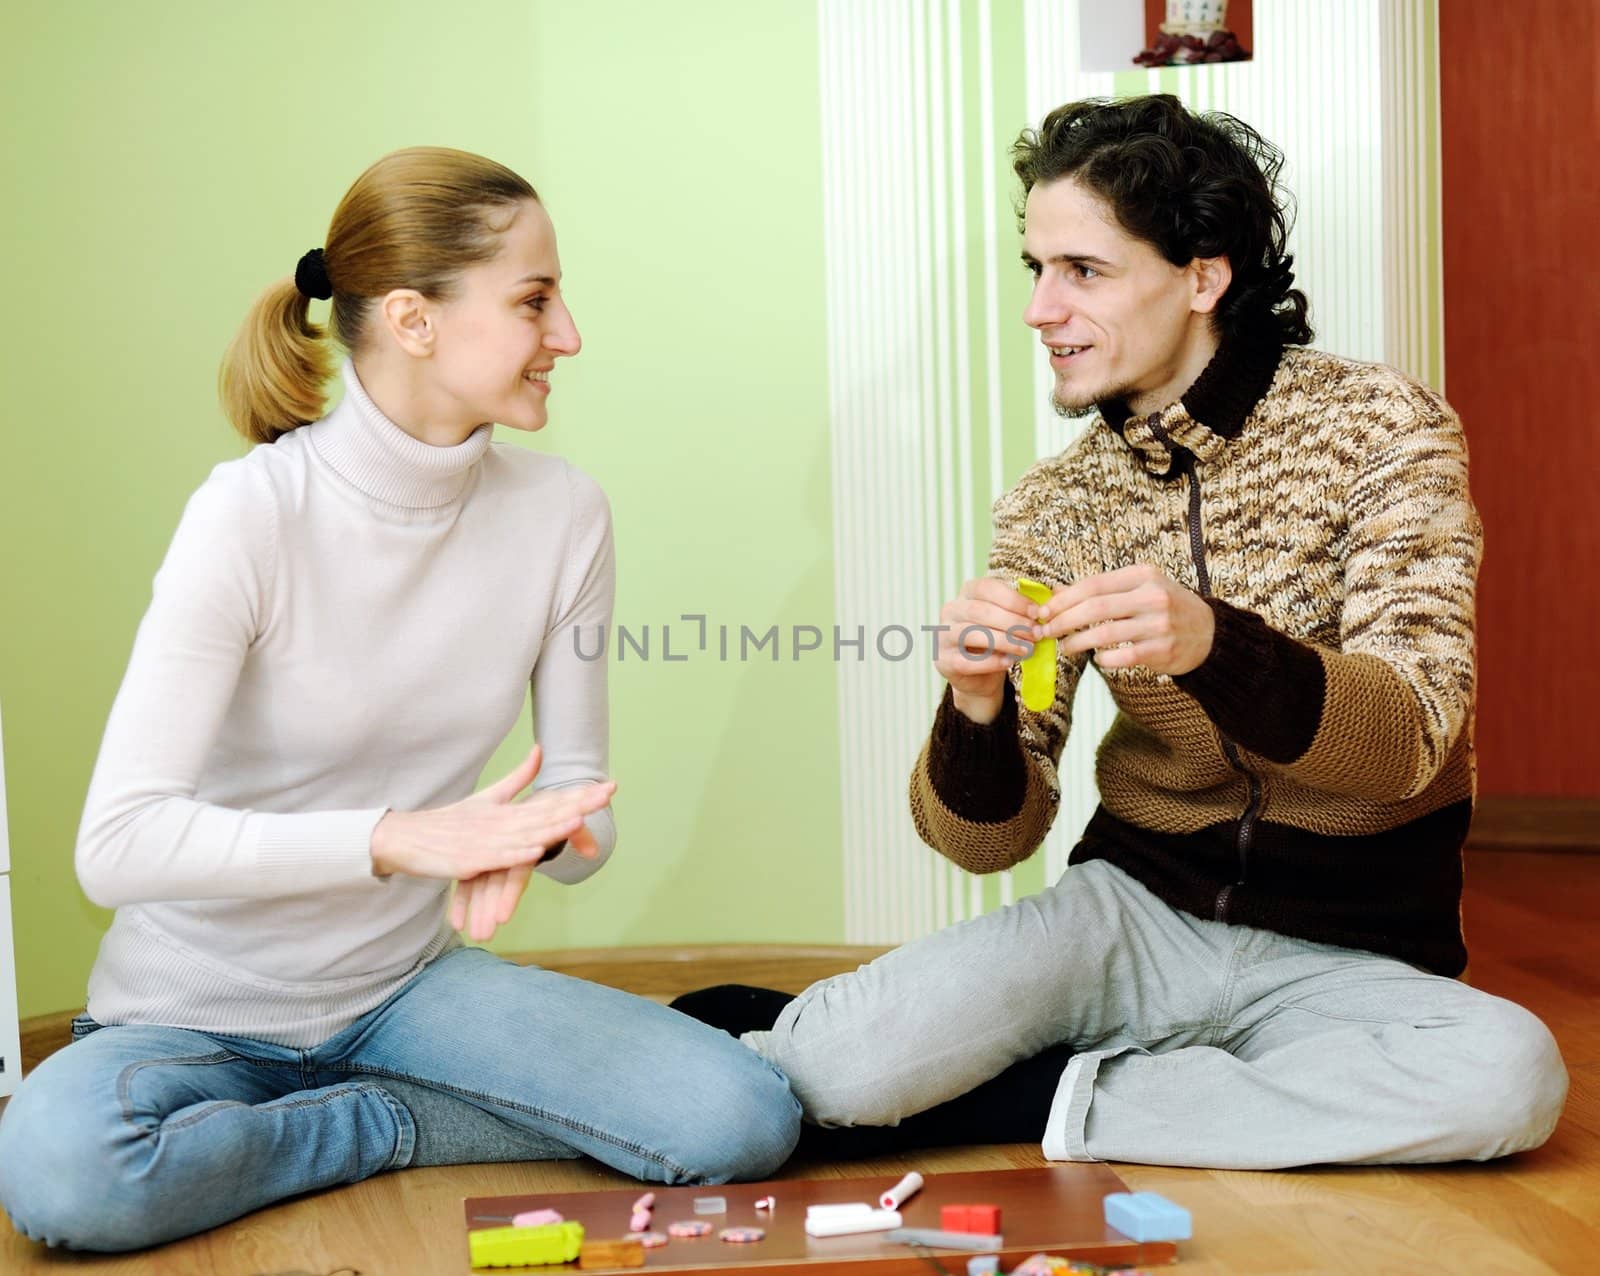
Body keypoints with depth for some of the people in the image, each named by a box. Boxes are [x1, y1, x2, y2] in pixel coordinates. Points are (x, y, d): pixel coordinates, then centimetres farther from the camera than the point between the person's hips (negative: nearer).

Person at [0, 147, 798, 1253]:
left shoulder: (563, 514, -6)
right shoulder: (254, 513, -19)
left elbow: (582, 804, -1)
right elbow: (118, 842, -25)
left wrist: (529, 839, -25)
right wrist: (403, 837, -36)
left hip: (404, 985, 3)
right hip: (198, 1012, -3)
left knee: (747, 1123, -17)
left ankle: (361, 1122, -2)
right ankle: (394, 1125, -7)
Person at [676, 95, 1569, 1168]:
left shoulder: (1381, 426, -6)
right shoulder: (1050, 508, 1)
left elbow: (1410, 735, -19)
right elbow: (990, 836, -3)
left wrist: (1211, 645, -38)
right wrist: (976, 708, -27)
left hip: (1349, 954, 1)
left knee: (1510, 1072, -34)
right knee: (843, 1066, -29)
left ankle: (1044, 1101, -16)